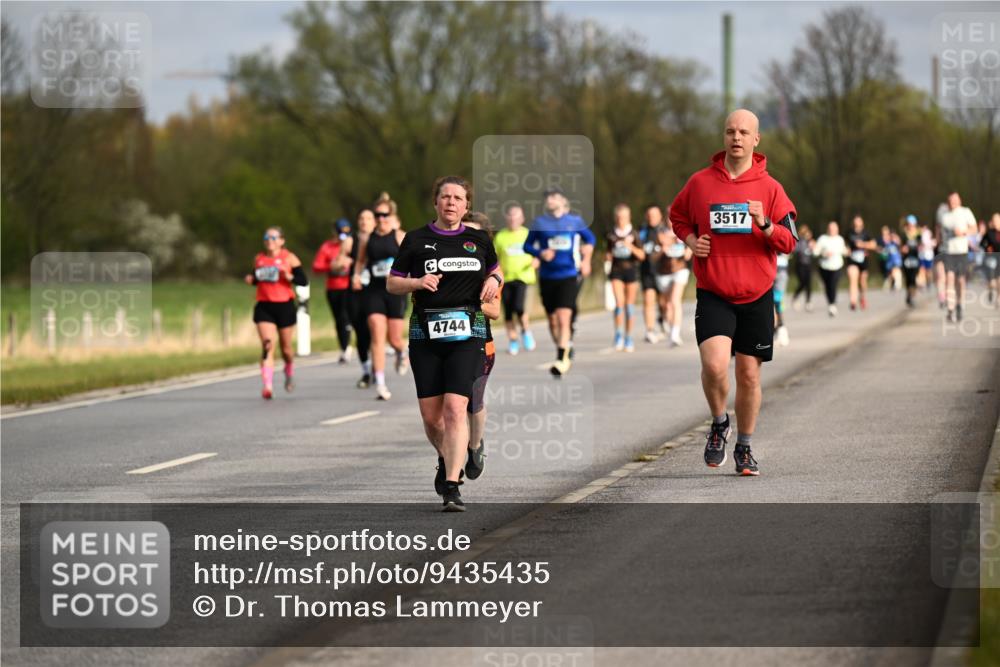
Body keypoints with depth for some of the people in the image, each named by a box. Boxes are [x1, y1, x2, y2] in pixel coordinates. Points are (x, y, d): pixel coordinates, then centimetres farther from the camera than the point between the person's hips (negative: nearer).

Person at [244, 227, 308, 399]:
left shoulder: (289, 258, -2)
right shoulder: (259, 259, 8)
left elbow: (304, 281, -5)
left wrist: (290, 277, -23)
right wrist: (251, 280, -1)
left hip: (284, 306, -1)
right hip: (264, 306, 1)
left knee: (286, 348, 11)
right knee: (267, 345, -16)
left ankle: (290, 373, 44)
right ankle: (267, 386, -21)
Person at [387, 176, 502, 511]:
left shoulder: (478, 240, 9)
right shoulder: (416, 240, 5)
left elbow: (495, 269, 27)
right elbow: (392, 283, 9)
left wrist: (494, 280, 3)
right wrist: (418, 282, -11)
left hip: (467, 332, -1)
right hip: (425, 332, 1)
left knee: (455, 408, -15)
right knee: (430, 414, 3)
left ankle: (452, 485, -17)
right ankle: (447, 459, 35)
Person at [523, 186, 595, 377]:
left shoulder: (575, 221, 4)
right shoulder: (539, 222, 3)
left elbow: (590, 239, 19)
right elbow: (527, 245, 8)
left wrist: (586, 259, 7)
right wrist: (540, 253, -11)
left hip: (569, 277, -2)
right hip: (547, 277, 2)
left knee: (564, 318, -16)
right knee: (553, 320, 9)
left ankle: (562, 360, -16)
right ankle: (565, 352, 31)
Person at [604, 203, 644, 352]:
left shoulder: (633, 234, 0)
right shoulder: (611, 235, 5)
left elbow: (642, 256, -4)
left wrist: (631, 247, -20)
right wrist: (607, 257, -6)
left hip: (631, 270, 0)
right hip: (616, 271, 0)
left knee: (629, 305, 5)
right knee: (619, 302, -16)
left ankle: (628, 338, 14)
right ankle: (618, 334, -7)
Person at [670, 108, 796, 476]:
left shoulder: (770, 188, 1)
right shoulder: (700, 182, 2)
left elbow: (789, 241, 1)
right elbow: (677, 215, 19)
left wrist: (764, 224, -18)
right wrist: (690, 240, -1)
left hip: (756, 297, 1)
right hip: (712, 294, -1)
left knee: (749, 374, 6)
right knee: (714, 364, -20)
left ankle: (744, 447, 23)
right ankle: (718, 424, 8)